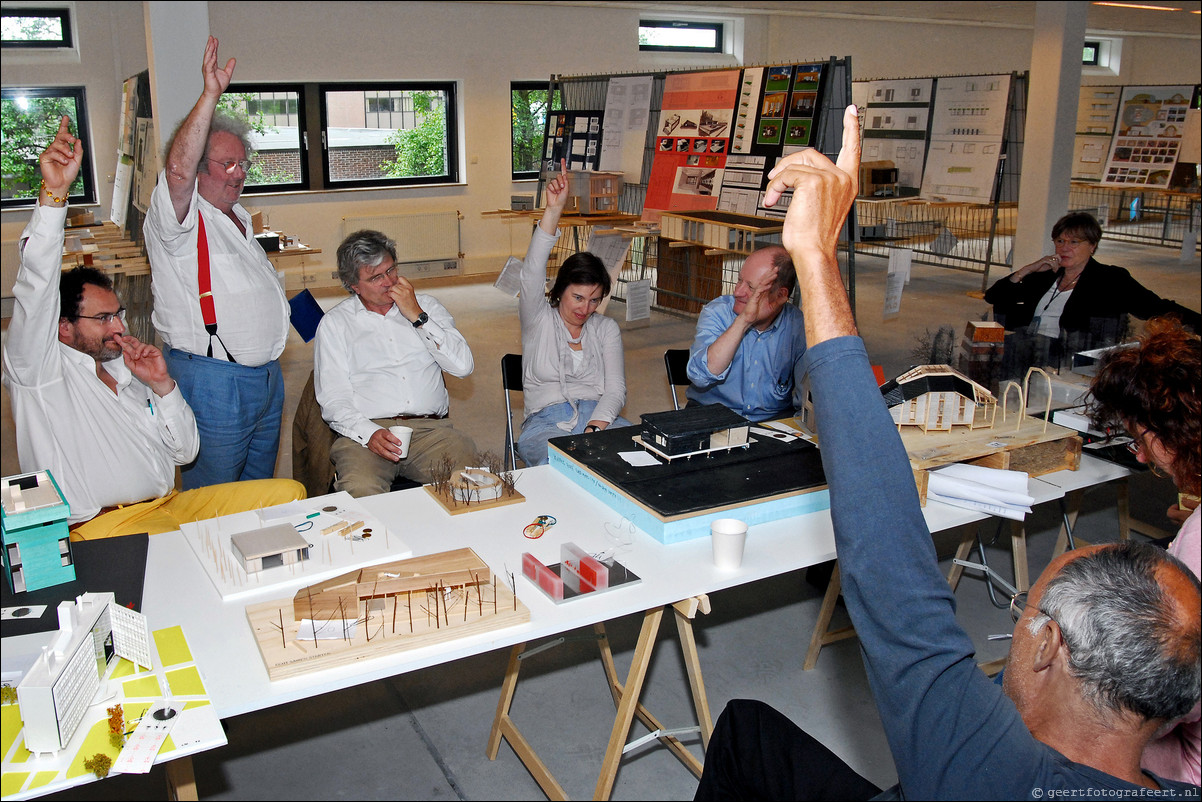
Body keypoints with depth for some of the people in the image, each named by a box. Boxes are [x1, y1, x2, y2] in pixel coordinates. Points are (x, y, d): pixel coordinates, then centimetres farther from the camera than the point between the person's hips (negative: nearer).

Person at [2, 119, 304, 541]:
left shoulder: (129, 372, 21)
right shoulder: (40, 371, 2)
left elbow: (183, 451, 17)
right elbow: (36, 288, -16)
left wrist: (162, 386, 1)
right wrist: (54, 193, -25)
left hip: (168, 506, 7)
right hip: (98, 528, -7)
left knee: (289, 492, -5)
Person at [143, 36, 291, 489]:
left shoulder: (239, 218, 17)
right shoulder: (175, 218, -11)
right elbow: (179, 170, -33)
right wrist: (211, 95, -37)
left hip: (266, 374, 9)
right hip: (213, 379, -9)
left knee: (261, 484, 19)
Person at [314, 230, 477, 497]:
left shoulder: (426, 305, 18)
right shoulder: (334, 323, 13)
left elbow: (463, 365, 5)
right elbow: (333, 399, 3)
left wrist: (418, 317, -1)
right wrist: (369, 433, -16)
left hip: (429, 428, 2)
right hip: (365, 431, -1)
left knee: (464, 456, -31)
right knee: (361, 489, -34)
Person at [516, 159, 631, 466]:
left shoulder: (606, 328, 15)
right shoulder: (538, 319, 6)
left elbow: (616, 389, 5)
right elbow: (531, 275, -14)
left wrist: (594, 428, -16)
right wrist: (553, 210, -24)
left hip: (601, 418, 4)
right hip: (546, 422, -3)